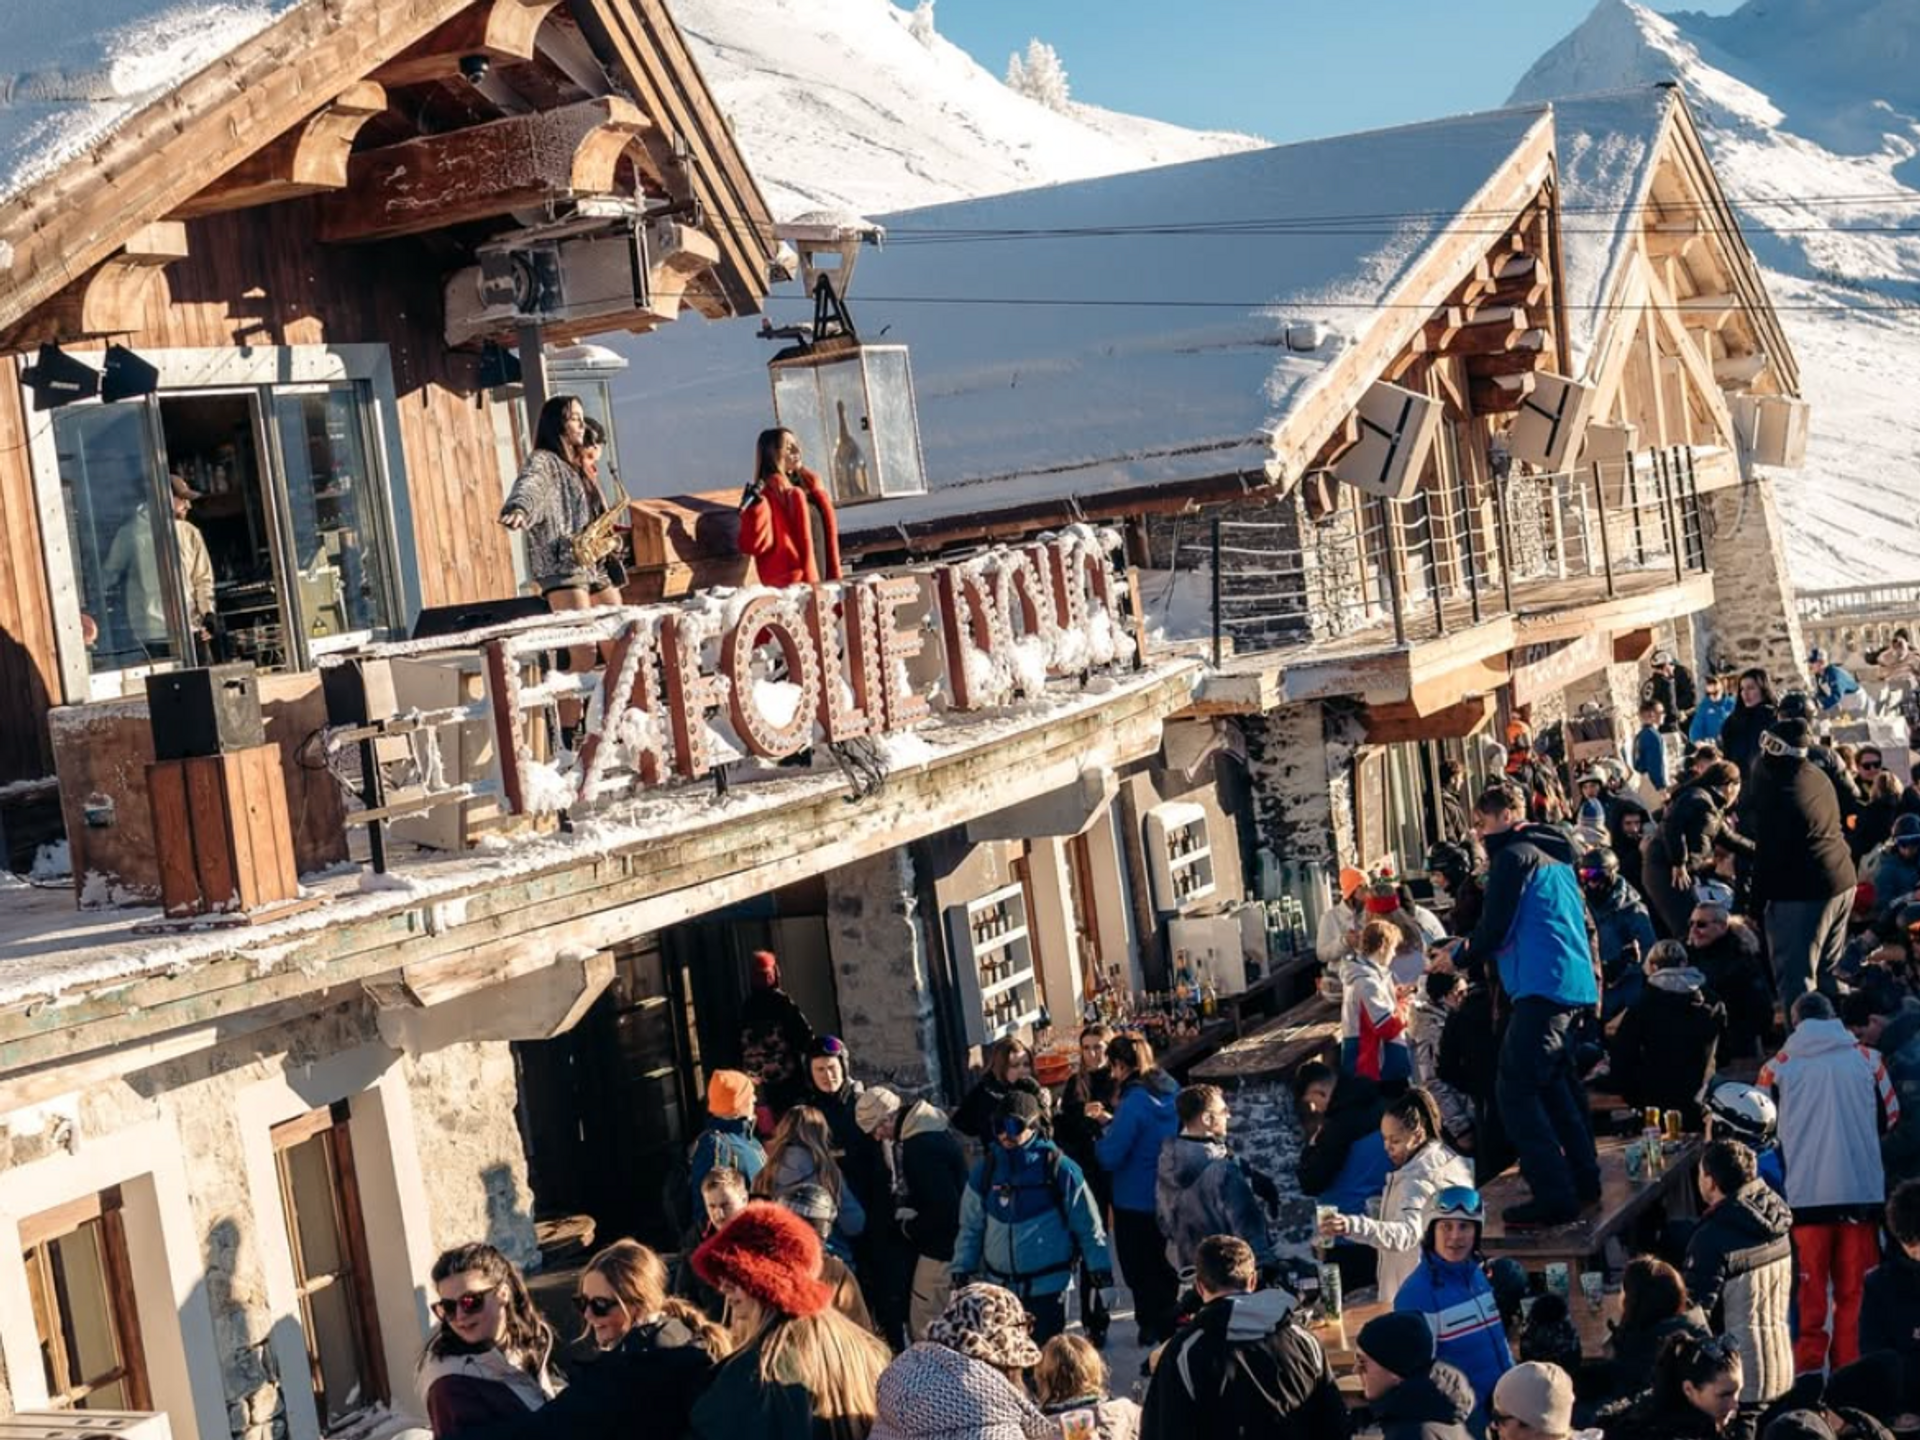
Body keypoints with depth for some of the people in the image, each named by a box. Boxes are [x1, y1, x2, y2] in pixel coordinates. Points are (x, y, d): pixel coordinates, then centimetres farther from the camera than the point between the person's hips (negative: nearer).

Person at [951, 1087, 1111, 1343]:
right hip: (1000, 1287, 3)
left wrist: (1102, 1274, -4)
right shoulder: (986, 1169, 1)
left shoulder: (1058, 1168, -9)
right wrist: (962, 1271, 5)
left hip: (1048, 1286, -3)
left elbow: (1088, 1225, -4)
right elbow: (970, 1227, 8)